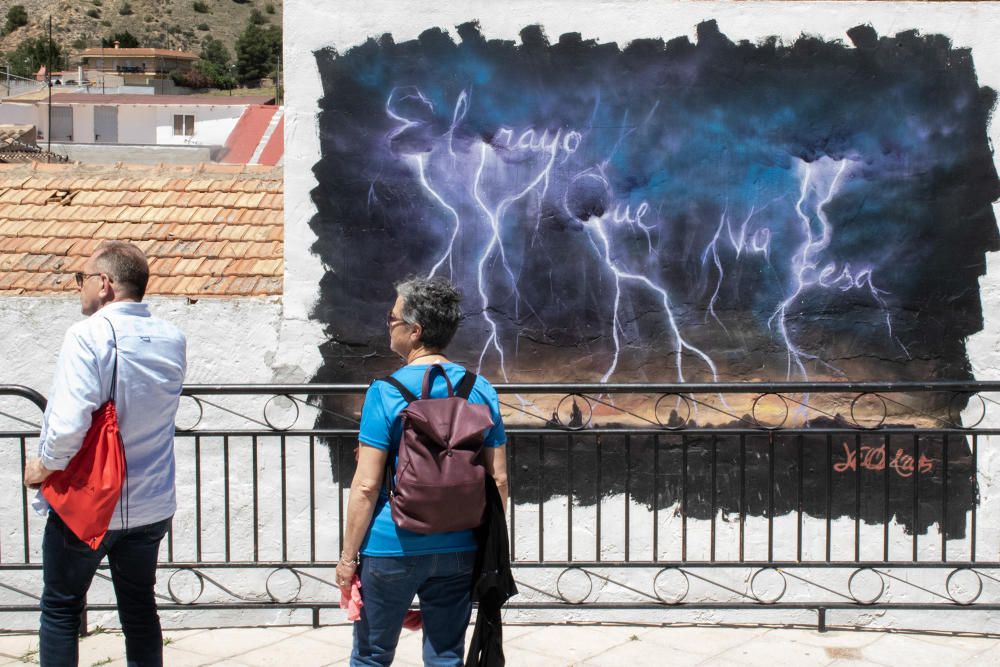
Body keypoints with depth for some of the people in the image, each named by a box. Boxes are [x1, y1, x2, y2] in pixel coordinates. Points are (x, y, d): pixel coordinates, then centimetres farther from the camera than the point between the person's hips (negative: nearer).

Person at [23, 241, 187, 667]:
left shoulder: (88, 336, -20)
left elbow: (69, 423, -29)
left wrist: (45, 465, -11)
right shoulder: (172, 340, -1)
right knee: (139, 608, 17)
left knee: (60, 608, 12)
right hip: (150, 506, 5)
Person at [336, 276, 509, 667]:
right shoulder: (481, 390, 1)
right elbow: (498, 479, 4)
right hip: (458, 550, 4)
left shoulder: (386, 392, -12)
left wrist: (348, 556, -5)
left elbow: (366, 486, -13)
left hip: (393, 550, -4)